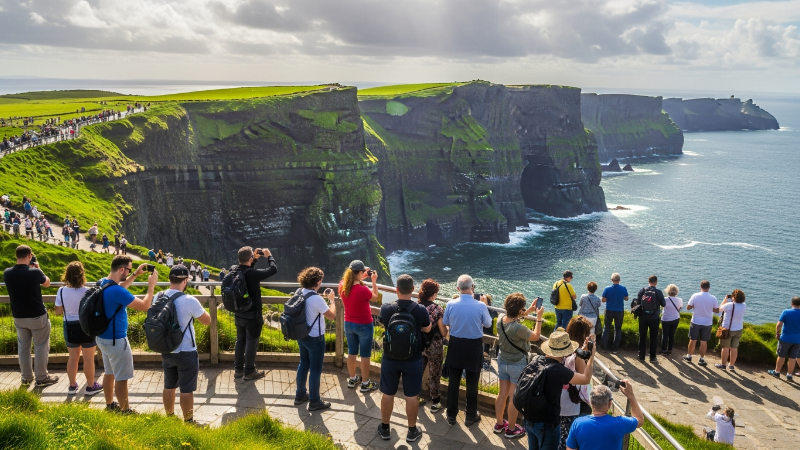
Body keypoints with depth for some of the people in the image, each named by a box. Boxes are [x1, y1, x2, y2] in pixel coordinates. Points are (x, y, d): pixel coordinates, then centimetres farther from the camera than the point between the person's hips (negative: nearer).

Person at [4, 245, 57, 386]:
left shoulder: (7, 273, -6)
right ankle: (42, 378, 12)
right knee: (41, 346, 7)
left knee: (23, 346, 17)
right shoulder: (34, 272, -20)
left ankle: (26, 377, 26)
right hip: (37, 316, -5)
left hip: (18, 316, 5)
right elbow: (47, 283, 0)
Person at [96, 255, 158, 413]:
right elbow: (145, 306, -26)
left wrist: (136, 274, 16)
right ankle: (126, 411, 13)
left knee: (109, 373, 23)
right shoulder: (116, 291, -29)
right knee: (121, 378, 3)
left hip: (103, 337, 10)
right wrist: (151, 285, -15)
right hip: (115, 340, -10)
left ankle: (110, 405, 37)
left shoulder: (103, 283, -1)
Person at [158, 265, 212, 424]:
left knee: (169, 386, 19)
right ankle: (188, 421, 15)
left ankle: (169, 417, 33)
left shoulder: (158, 298, -4)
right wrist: (199, 308, 7)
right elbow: (207, 321, -7)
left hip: (166, 351, 6)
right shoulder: (189, 301, -21)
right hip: (186, 353, -6)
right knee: (186, 389, 5)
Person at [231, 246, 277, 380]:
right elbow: (273, 269, -20)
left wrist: (255, 259, 12)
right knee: (251, 343, 7)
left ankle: (238, 370, 28)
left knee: (240, 341, 18)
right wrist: (269, 256, -5)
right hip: (252, 316, -7)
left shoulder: (233, 270, -6)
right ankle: (249, 372, 17)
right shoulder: (253, 274, -28)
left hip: (238, 315, 7)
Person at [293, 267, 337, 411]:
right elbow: (332, 316, -19)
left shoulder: (300, 294, -2)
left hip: (301, 336, 8)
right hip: (315, 338, -8)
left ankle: (300, 395, 35)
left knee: (303, 364, 22)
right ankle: (314, 402, 15)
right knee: (315, 369, 5)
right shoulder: (317, 299, -27)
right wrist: (332, 300, -7)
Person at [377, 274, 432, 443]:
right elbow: (427, 329, 3)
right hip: (413, 360, -1)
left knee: (388, 394, 15)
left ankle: (385, 429, 29)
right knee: (411, 396, 11)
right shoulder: (421, 310, -17)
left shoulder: (386, 309, -15)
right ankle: (412, 431, 23)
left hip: (390, 359, 1)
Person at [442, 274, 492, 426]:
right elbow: (488, 323, -1)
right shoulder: (480, 306, -18)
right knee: (472, 383, 12)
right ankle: (471, 416, 24)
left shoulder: (451, 304, -13)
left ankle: (451, 415, 24)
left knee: (454, 381, 14)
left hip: (455, 345, 2)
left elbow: (445, 322, 2)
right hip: (474, 346, -2)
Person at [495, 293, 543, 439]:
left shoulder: (501, 318, -14)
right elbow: (536, 336, -14)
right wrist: (539, 317, -5)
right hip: (518, 364, -7)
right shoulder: (519, 328, -34)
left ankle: (499, 423, 35)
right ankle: (511, 429, 24)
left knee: (502, 394, 20)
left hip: (502, 360, 7)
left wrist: (530, 310, 9)